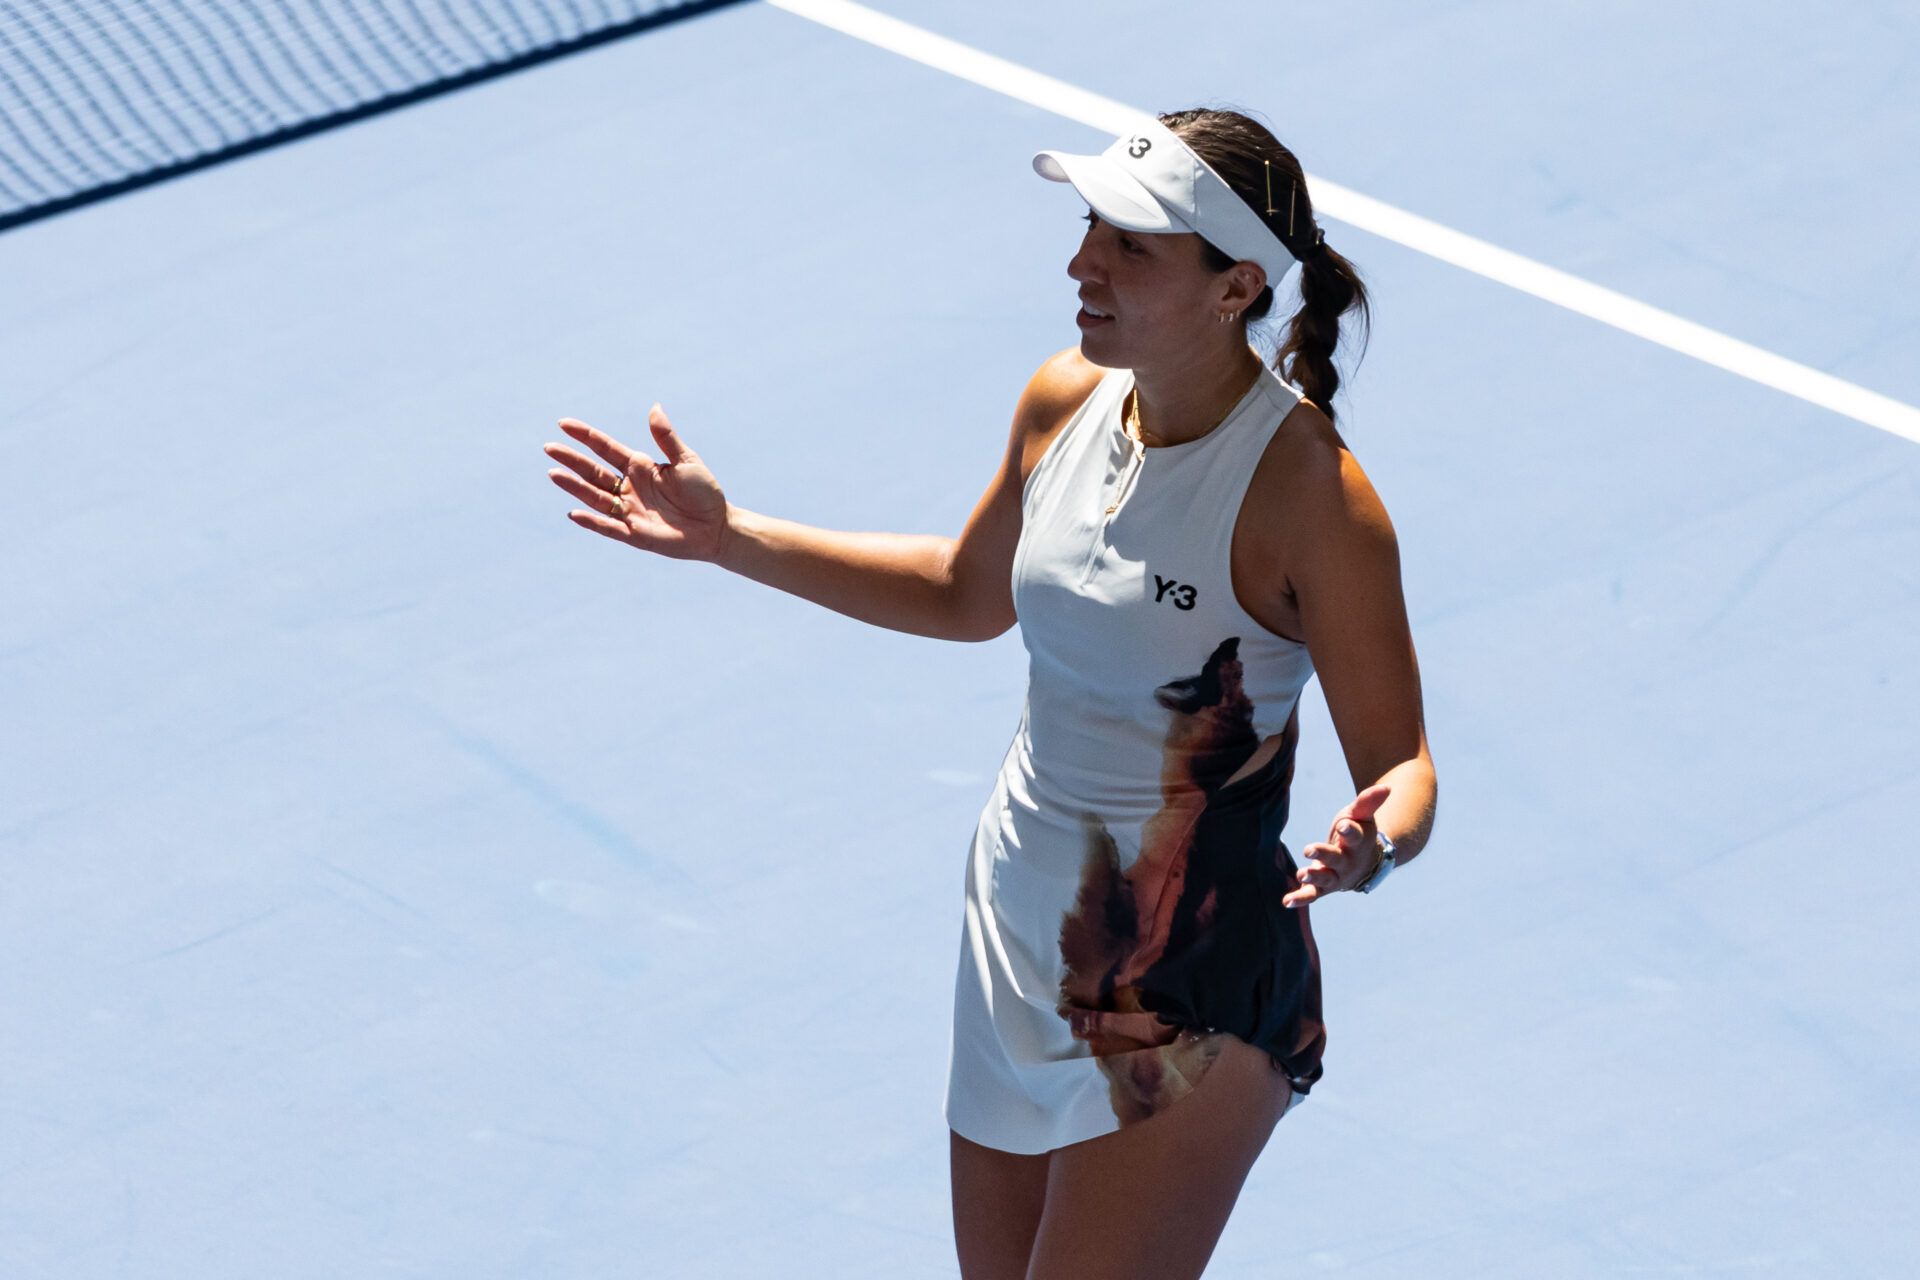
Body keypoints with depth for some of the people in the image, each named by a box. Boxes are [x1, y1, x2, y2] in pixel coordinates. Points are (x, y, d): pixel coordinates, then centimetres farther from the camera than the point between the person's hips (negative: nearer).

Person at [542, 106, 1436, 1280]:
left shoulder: (1305, 487, -23)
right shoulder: (1067, 401, -2)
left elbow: (1401, 763, -16)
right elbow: (969, 592, 18)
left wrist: (1371, 850, -40)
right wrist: (729, 536, 14)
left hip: (1190, 1002, -7)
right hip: (1019, 941, 7)